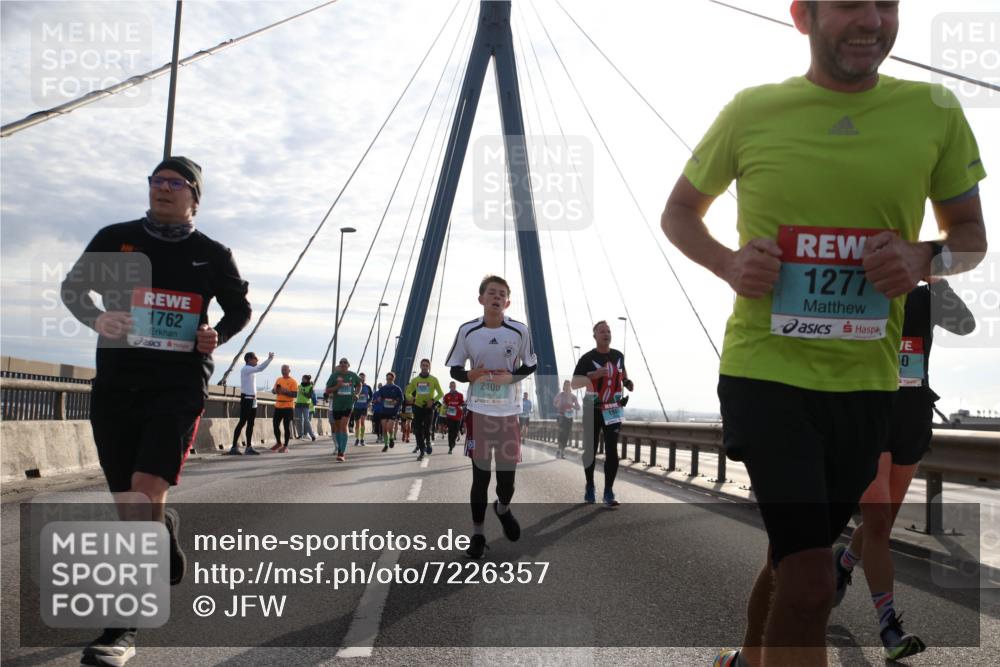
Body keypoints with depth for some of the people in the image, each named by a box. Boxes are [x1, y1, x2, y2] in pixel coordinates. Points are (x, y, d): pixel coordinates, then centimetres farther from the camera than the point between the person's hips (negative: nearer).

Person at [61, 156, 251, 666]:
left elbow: (240, 307, 18)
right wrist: (96, 318, -7)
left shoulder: (212, 255, 5)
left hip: (179, 383, -3)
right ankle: (165, 529, 43)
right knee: (126, 500, 7)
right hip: (115, 380, 3)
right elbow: (72, 287, 15)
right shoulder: (115, 239, 6)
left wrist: (218, 334, -4)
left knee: (146, 492, -17)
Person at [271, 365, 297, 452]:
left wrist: (285, 391, -22)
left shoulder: (292, 381, -6)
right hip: (278, 406, 6)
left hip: (288, 407, -6)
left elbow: (295, 394, -14)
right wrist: (275, 390, -4)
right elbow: (273, 391, 19)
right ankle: (278, 443, 27)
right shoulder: (278, 380, 13)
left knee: (287, 426, -2)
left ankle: (285, 446, 4)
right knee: (275, 425, 9)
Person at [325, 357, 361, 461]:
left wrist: (356, 394, 5)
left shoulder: (353, 375, 2)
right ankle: (340, 449, 32)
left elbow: (359, 384, 23)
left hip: (348, 405, -1)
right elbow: (327, 391, -1)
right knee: (337, 427, 12)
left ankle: (342, 453, -14)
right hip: (336, 405, 1)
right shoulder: (334, 375, -2)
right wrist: (337, 387, -18)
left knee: (343, 426, -12)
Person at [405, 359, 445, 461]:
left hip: (428, 407, -2)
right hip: (418, 407, 2)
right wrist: (412, 398, -10)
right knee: (418, 431, 0)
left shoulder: (433, 380, -1)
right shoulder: (415, 380, 5)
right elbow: (407, 393, 12)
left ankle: (428, 442, 23)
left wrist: (433, 400, -14)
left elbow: (441, 393, 3)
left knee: (426, 429, -11)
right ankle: (422, 452, 11)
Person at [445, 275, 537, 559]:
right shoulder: (467, 331, -5)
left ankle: (503, 508, 39)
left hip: (509, 411, 1)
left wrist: (510, 377, -14)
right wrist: (469, 375, -18)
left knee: (508, 470, 5)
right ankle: (477, 533, 15)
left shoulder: (519, 331, -5)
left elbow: (531, 365, 6)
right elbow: (455, 368, 4)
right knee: (480, 473, 1)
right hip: (478, 411, -1)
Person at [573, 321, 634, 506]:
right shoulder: (587, 358, -9)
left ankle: (609, 492, -2)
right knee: (590, 450, 7)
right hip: (593, 410, -2)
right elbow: (574, 384, -14)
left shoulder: (618, 356, 5)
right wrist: (593, 375, -29)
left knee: (612, 451, -5)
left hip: (613, 410, 3)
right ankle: (589, 487, 23)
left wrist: (627, 382, 3)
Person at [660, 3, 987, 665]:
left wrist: (926, 257, -14)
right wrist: (727, 263, -12)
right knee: (809, 584, -12)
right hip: (765, 369, -3)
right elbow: (679, 211, 8)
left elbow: (972, 234, 10)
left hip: (865, 379, 3)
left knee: (794, 555, 20)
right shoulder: (752, 111, -4)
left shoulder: (936, 112, 0)